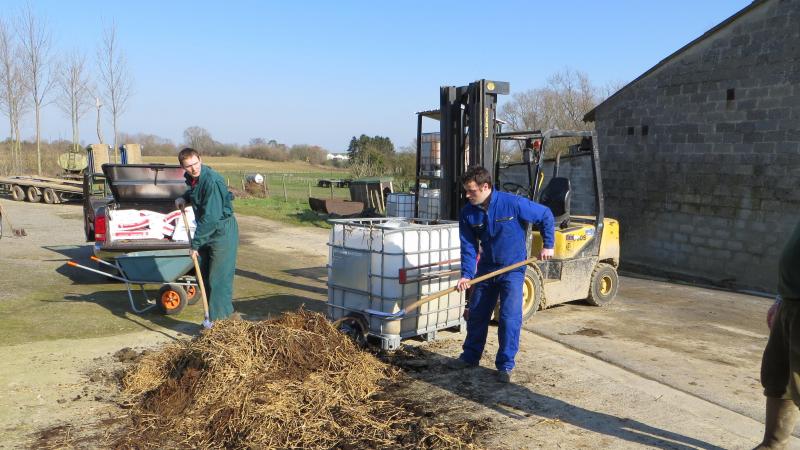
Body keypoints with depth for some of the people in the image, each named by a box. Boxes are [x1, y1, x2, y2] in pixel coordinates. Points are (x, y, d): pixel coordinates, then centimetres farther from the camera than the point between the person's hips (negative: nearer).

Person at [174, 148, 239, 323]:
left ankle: (220, 320, -3)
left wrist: (195, 243, -21)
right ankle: (212, 318, 27)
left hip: (222, 231, -10)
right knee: (206, 277, 15)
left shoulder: (212, 180, -25)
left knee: (219, 279, -9)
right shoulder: (193, 179, 3)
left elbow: (210, 218, -26)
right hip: (207, 232, 10)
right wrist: (184, 198, 7)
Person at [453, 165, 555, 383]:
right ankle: (470, 356, 30)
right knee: (476, 314, 12)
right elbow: (468, 246, -5)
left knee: (510, 318, -8)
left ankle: (506, 365, 6)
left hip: (512, 269, -4)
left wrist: (548, 245, -6)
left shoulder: (513, 203, -21)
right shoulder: (468, 213, -8)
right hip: (486, 268, 5)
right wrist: (466, 274, -16)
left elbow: (546, 215, -7)